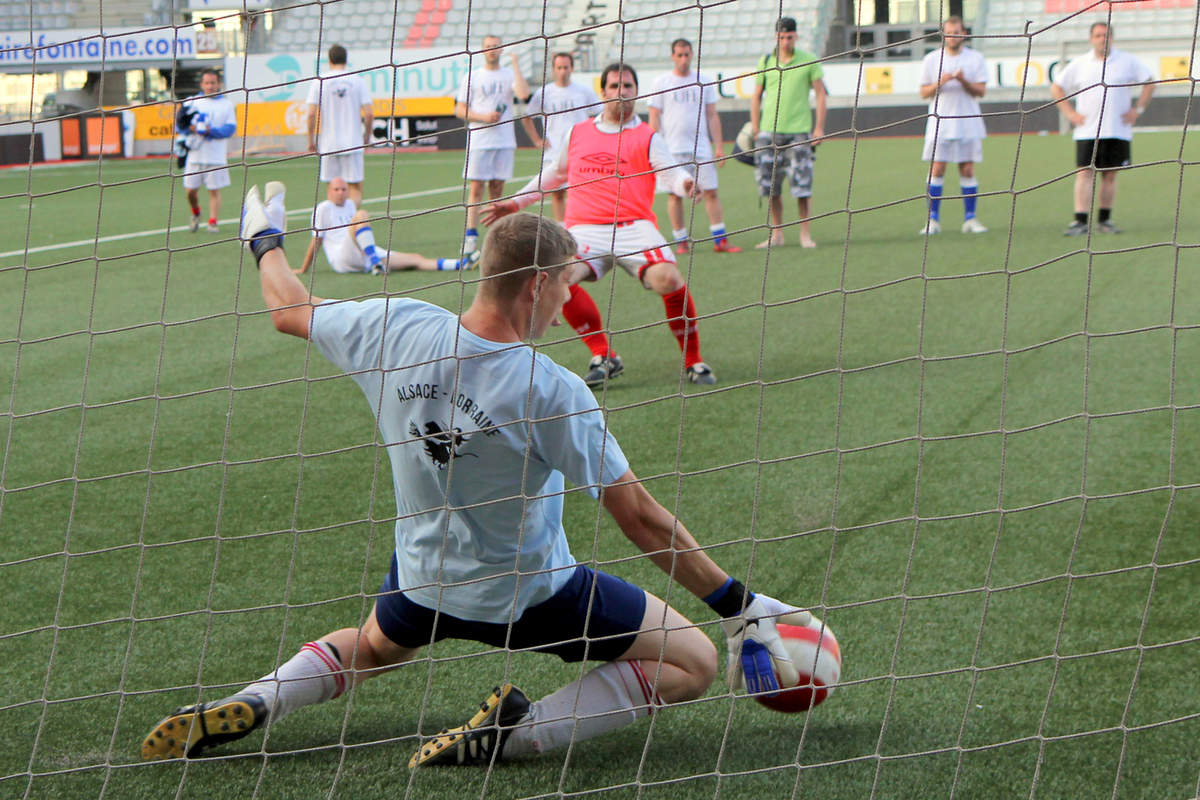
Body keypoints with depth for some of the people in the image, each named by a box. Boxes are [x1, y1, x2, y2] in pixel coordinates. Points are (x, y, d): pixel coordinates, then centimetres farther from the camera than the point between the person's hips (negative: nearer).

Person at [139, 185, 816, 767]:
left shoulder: (396, 328, -14)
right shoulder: (553, 392, -26)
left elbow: (291, 310, 6)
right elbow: (643, 521, -21)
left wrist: (266, 240, 28)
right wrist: (742, 605, -12)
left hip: (423, 581, 6)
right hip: (528, 595, -6)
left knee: (373, 648, 38)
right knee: (693, 663, 3)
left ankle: (251, 705, 10)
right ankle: (518, 734, -14)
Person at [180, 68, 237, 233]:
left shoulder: (226, 104, 6)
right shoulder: (192, 102, 9)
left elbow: (231, 128, -3)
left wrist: (210, 130, -16)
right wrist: (191, 128, -13)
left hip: (216, 156, -1)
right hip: (195, 154, 2)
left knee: (214, 190, -3)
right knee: (191, 190, 2)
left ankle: (212, 222, 3)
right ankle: (195, 214, 28)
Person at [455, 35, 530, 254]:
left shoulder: (509, 74, 8)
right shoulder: (473, 76, 6)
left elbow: (523, 94, -12)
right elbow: (460, 110, 3)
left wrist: (515, 65, -10)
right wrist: (484, 117, -12)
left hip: (504, 141, 2)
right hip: (478, 141, -2)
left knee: (497, 188, 5)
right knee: (476, 188, -7)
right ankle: (471, 235, -7)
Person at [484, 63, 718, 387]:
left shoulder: (647, 137, 10)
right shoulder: (578, 133, 20)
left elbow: (672, 171, -6)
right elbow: (555, 174, 34)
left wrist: (685, 183, -30)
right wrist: (515, 202, 32)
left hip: (634, 226, -2)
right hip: (584, 229, 2)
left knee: (667, 279, -30)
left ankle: (693, 361, -7)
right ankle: (603, 356, -13)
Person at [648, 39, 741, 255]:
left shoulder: (704, 82, 9)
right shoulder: (661, 83, 4)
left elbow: (712, 116, 11)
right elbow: (654, 117, 3)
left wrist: (719, 146, 4)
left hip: (701, 147, 1)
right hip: (672, 149, -1)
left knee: (711, 192, -2)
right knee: (675, 195, -1)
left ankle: (720, 240, 0)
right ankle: (681, 241, 7)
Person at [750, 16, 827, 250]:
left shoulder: (809, 61, 2)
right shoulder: (766, 62, 8)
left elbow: (820, 94, 5)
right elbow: (756, 96, 14)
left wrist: (819, 128, -2)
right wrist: (755, 129, 8)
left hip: (799, 131, -2)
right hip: (769, 132, 2)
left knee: (802, 185, -6)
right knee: (771, 185, 1)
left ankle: (805, 234, 3)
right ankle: (776, 234, 11)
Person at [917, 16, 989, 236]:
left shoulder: (976, 58, 5)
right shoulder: (931, 59, 6)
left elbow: (981, 91, 0)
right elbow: (924, 93, 4)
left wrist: (964, 81, -18)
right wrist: (939, 83, -15)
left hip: (968, 124, 0)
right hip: (939, 123, 0)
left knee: (968, 170, 0)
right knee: (937, 169, -5)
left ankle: (970, 218, 6)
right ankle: (933, 219, -2)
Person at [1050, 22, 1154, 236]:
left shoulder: (1127, 62, 5)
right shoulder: (1079, 64, 6)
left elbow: (1149, 82, 11)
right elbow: (1056, 88, 13)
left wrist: (1137, 109, 3)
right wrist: (1069, 113, 3)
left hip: (1118, 130, 1)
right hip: (1087, 131, -1)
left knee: (1110, 175, 4)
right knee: (1085, 173, -10)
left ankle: (1105, 220, 13)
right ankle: (1080, 221, -13)